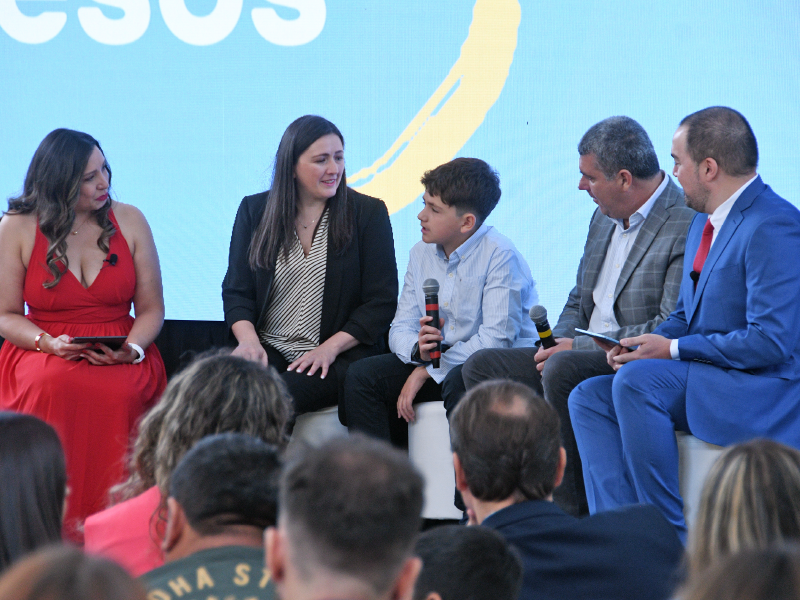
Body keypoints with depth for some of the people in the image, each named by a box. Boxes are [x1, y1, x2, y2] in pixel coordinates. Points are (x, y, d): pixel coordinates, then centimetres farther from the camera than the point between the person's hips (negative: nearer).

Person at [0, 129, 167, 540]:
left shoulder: (128, 220, 7)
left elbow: (151, 309, 8)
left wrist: (132, 349, -12)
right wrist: (48, 343, -15)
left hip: (117, 353, 1)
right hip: (43, 350, -1)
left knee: (119, 393, -35)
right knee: (53, 387, -37)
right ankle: (58, 517, -32)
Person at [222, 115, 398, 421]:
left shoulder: (368, 213, 5)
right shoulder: (254, 210, 11)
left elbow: (381, 302, 1)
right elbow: (236, 290, 10)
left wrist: (330, 347, -12)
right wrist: (249, 340, -10)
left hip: (340, 358, -2)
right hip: (269, 350, 3)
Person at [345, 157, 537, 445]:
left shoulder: (500, 255, -16)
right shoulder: (421, 253, 7)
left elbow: (496, 339, -22)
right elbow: (400, 328, 6)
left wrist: (428, 371, -17)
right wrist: (418, 349, -20)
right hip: (436, 360, 7)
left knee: (459, 381, -38)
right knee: (361, 375, -9)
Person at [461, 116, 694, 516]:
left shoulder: (688, 224, -14)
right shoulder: (605, 217, 15)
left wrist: (579, 346, -18)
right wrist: (557, 342, 1)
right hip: (581, 355, 9)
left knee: (563, 370, -35)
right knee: (482, 366, -4)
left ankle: (571, 510, -25)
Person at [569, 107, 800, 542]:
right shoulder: (705, 221, 15)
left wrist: (673, 350, -17)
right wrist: (648, 342, 1)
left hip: (763, 391, -10)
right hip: (704, 382, 10)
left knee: (636, 380, -29)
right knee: (588, 397, -4)